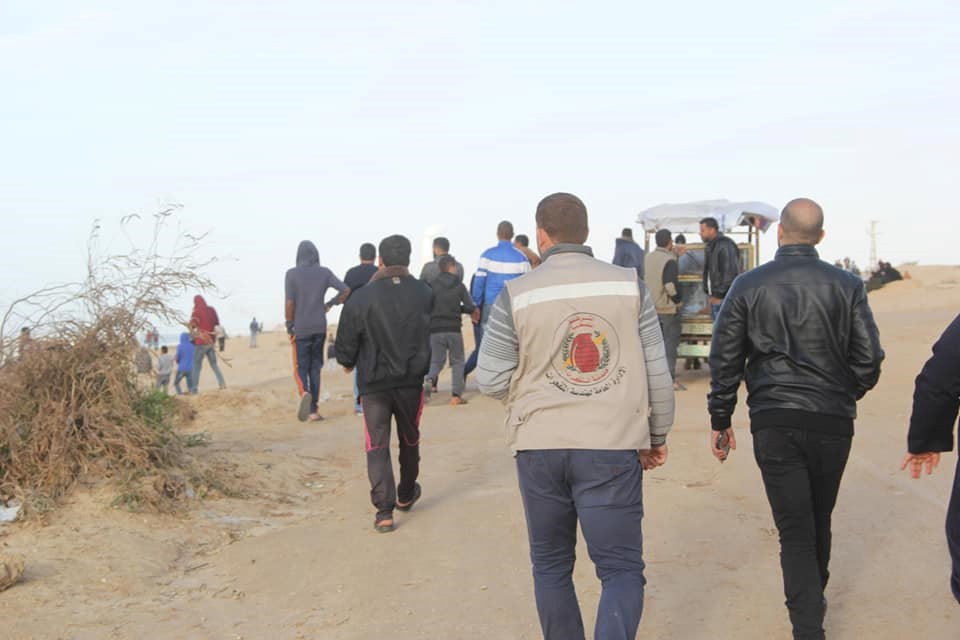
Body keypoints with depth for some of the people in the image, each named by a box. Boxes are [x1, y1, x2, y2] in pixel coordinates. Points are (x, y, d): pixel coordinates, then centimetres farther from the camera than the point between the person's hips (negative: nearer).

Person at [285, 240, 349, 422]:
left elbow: (289, 303, -12)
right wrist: (330, 304, 13)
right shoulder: (325, 272, 2)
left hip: (300, 329, -3)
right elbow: (346, 291, -1)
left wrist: (289, 326, -2)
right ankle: (313, 410, 9)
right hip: (320, 327, 3)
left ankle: (304, 393, -25)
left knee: (300, 367, 5)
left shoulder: (292, 274, -6)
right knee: (315, 367, 11)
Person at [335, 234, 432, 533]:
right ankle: (406, 495, 38)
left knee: (377, 446, 4)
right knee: (410, 440, 21)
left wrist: (347, 363, 17)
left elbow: (346, 343, -5)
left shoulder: (361, 298, -11)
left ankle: (384, 510, -4)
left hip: (374, 384, -2)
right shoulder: (425, 295, -5)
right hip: (412, 382, 2)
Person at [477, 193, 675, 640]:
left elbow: (490, 380, -4)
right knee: (622, 569, 5)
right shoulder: (629, 285, 0)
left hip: (540, 448, 1)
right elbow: (657, 370, 2)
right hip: (614, 448, 0)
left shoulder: (516, 295, -3)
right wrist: (657, 437, 14)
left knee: (551, 566, 18)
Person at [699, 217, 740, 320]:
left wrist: (719, 295, -18)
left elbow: (729, 273, -20)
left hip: (724, 297, -10)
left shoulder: (725, 246, -16)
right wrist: (709, 294, 12)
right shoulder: (710, 246, 15)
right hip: (715, 297, 10)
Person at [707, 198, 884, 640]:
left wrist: (720, 421, 9)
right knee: (819, 521, 21)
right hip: (833, 422, 2)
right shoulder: (847, 286, 0)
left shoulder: (748, 286, -1)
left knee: (794, 529, 1)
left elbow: (724, 361, -1)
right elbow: (869, 358, 0)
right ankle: (814, 600, 41)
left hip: (774, 424, -2)